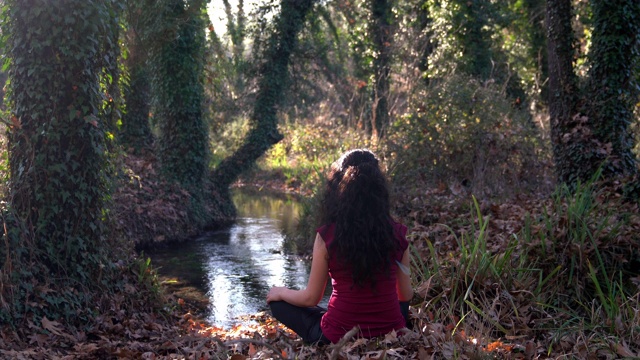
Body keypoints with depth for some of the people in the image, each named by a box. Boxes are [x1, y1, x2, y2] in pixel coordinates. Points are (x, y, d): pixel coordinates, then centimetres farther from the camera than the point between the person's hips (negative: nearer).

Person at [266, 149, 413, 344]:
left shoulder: (327, 235, -13)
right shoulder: (397, 232, -6)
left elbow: (311, 298, -3)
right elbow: (406, 295, 6)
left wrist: (280, 292, 17)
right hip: (390, 335, 4)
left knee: (278, 301, 17)